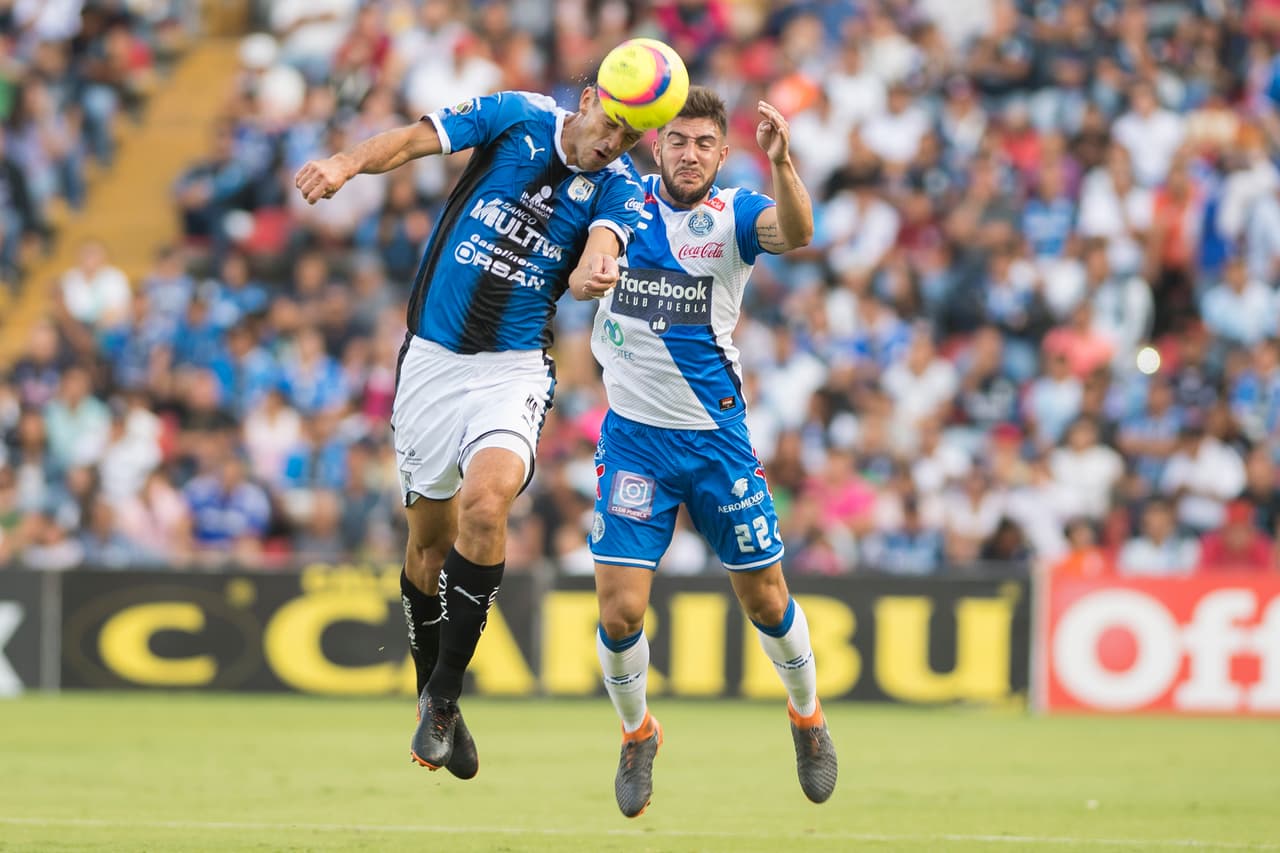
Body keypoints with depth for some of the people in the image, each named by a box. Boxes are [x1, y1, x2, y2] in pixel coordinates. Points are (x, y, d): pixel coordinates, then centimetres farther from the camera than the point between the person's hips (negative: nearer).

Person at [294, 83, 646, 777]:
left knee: (485, 504, -26)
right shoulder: (517, 117, -2)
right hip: (430, 357, 1)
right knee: (429, 537, 8)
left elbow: (603, 245, -21)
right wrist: (348, 164, -31)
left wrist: (594, 270, -45)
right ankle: (431, 701, 28)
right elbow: (415, 139, -12)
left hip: (514, 369, -1)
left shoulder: (617, 186, -2)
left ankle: (445, 693, -15)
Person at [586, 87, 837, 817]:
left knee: (764, 597, 7)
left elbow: (795, 233, -28)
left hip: (716, 436, -1)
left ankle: (808, 716, 34)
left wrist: (782, 163, -49)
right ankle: (638, 734, 19)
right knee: (621, 609, -8)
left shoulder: (735, 215, -8)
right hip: (633, 436, 1)